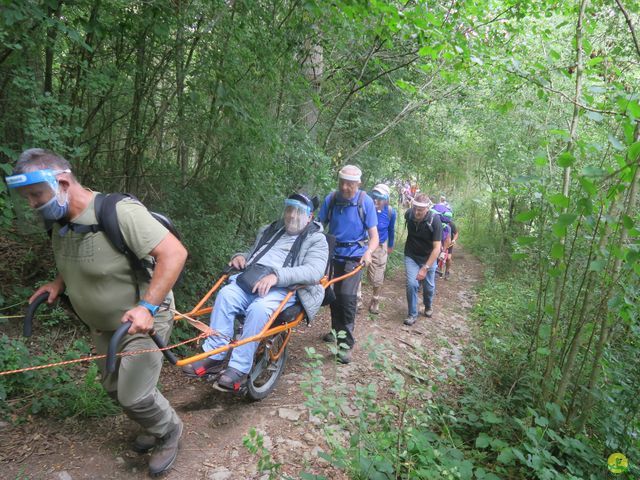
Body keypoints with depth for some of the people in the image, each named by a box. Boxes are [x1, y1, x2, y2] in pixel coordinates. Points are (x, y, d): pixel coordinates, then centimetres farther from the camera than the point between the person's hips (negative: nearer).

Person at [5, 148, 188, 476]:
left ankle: (169, 432, 25)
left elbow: (174, 253, -33)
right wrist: (59, 283, 1)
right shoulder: (59, 223, -2)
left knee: (133, 396, -6)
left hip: (141, 320, -8)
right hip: (103, 325, 8)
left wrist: (147, 307, -36)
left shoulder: (119, 211, -29)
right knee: (114, 388, 19)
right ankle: (155, 427, 43)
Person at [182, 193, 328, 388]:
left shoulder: (316, 239, 8)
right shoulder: (270, 230, 27)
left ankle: (239, 369, -25)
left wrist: (277, 275, -24)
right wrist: (241, 256, 11)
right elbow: (252, 254, 37)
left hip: (283, 287, -5)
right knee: (226, 294, -26)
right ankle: (214, 357, -20)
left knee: (259, 308, -35)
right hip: (251, 278, 5)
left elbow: (314, 271, -11)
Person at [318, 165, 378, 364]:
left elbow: (374, 236, -11)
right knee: (333, 294, 12)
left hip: (354, 256, -3)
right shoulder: (331, 198, -6)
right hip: (333, 254, 4)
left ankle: (346, 343, -2)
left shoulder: (366, 202, -13)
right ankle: (337, 331, 35)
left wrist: (368, 252, -31)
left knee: (347, 296, -15)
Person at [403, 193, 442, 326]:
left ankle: (428, 306, 43)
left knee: (429, 286, 12)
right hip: (411, 256, 1)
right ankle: (412, 314, 6)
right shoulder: (409, 214, -19)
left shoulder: (434, 220, -28)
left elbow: (437, 248, -27)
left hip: (428, 258, -1)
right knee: (411, 284, -11)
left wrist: (425, 268, -31)